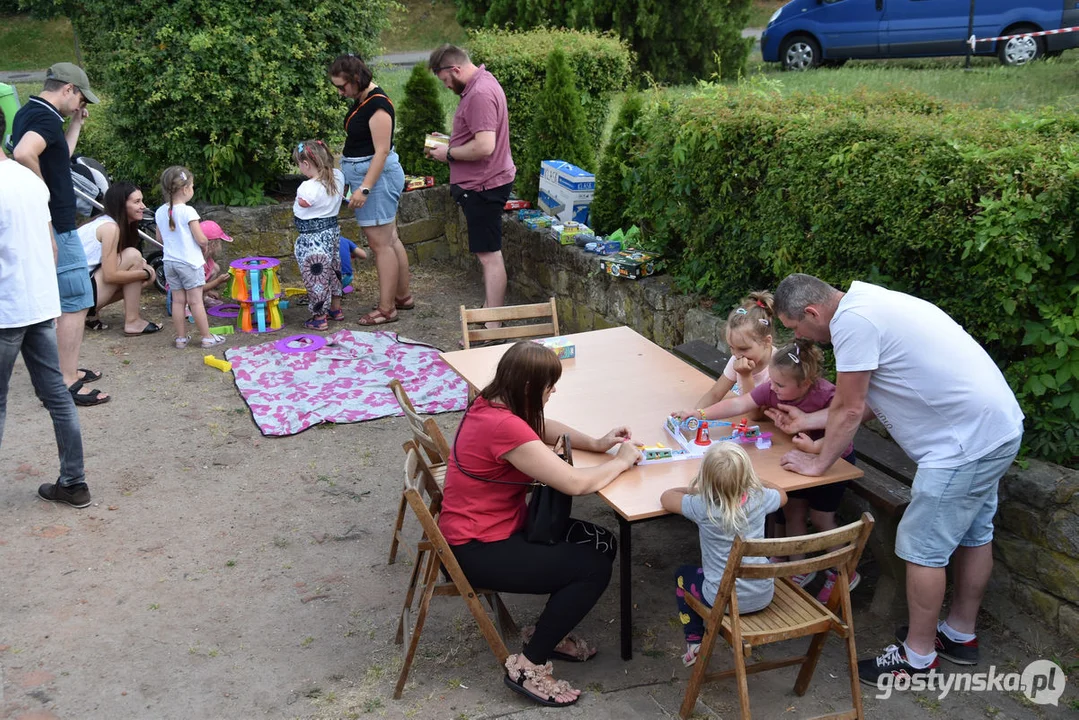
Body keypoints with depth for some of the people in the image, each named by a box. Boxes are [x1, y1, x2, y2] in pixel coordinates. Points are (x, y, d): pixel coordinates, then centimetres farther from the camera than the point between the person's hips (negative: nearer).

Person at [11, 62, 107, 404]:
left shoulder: (29, 112, 13)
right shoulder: (47, 118, -18)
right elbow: (24, 154, -37)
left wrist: (75, 126, 15)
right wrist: (44, 190, -22)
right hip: (56, 226, -10)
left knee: (57, 300, 18)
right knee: (75, 302, -5)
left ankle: (64, 370, 28)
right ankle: (67, 383, -1)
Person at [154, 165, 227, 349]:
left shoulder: (160, 212, 3)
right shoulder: (188, 211, -16)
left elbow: (159, 238, 12)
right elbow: (201, 240, -16)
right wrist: (206, 242, 5)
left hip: (170, 262, 6)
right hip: (190, 262, -6)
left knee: (178, 300, 9)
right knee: (195, 301, -1)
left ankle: (181, 338, 14)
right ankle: (207, 337, 7)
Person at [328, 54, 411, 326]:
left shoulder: (377, 105, -18)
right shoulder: (363, 100, 12)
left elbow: (382, 151, -22)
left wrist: (364, 188, -25)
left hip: (377, 176, -10)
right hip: (366, 174, 10)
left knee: (381, 244, -5)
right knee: (390, 239, 16)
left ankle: (386, 309, 1)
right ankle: (403, 296, 26)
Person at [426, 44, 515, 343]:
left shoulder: (480, 94, -22)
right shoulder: (481, 84, 13)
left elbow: (484, 146, -29)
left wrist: (449, 154, -15)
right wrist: (449, 140, 11)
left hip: (483, 186, -11)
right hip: (480, 183, 11)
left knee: (489, 255, -7)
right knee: (488, 253, 20)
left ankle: (492, 328, -3)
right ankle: (491, 308, 32)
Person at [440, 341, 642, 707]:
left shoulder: (493, 404, 0)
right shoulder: (504, 426, -30)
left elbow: (544, 429, 19)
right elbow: (575, 483, -29)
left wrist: (595, 443, 3)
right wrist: (622, 460, -11)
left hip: (497, 525, 10)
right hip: (477, 550, -10)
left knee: (601, 544, 7)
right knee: (594, 569, -10)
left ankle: (551, 632, 21)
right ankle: (528, 666, 0)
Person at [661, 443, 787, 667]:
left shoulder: (702, 506, -18)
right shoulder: (759, 498, -10)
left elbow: (666, 497, 0)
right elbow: (782, 495, 15)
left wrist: (696, 490, 11)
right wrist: (755, 483, 23)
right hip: (763, 596, 3)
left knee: (683, 574, 26)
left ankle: (694, 643, 26)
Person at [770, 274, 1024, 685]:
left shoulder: (852, 319, -20)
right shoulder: (869, 304, 12)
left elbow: (849, 410, -14)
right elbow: (867, 404, 16)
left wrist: (818, 463, 0)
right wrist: (806, 422, 21)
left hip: (967, 441, -11)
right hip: (998, 426, 11)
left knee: (922, 547, 1)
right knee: (971, 533, 22)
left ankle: (918, 657, 15)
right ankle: (960, 635, 39)